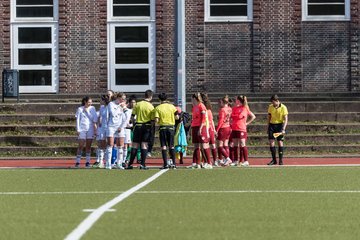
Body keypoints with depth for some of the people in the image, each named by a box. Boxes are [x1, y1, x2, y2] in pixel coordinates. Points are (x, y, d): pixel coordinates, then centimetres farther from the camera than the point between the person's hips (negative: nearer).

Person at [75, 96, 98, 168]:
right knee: (81, 146, -5)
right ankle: (77, 162, -2)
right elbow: (77, 119, 3)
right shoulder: (80, 109, 4)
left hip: (90, 129, 2)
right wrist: (78, 130, -2)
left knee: (88, 146, 3)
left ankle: (88, 162, 6)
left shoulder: (92, 108, 9)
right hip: (82, 129, -2)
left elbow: (95, 117, -1)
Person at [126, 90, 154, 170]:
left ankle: (130, 164, 6)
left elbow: (132, 116, 3)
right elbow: (153, 119, -7)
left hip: (138, 126, 2)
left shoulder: (138, 104, 1)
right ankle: (142, 164, -5)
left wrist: (134, 121, 19)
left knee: (135, 145, 7)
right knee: (144, 145, 0)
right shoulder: (151, 106, -6)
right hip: (147, 126, -2)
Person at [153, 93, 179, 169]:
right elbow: (177, 117, 2)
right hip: (171, 127, 2)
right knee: (171, 146, 11)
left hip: (163, 127, -2)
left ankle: (165, 164, -6)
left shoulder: (158, 108, -5)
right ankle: (174, 163, 11)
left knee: (164, 146, 0)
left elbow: (156, 120, -11)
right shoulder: (172, 106, 2)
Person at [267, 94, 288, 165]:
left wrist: (283, 129, -22)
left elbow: (285, 119, -11)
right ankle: (274, 160, 5)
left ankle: (281, 160, 3)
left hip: (280, 125, -3)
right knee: (271, 142, -3)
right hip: (272, 125, 3)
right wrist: (268, 128, 13)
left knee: (280, 142, -4)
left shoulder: (283, 107, -8)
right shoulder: (270, 107, 4)